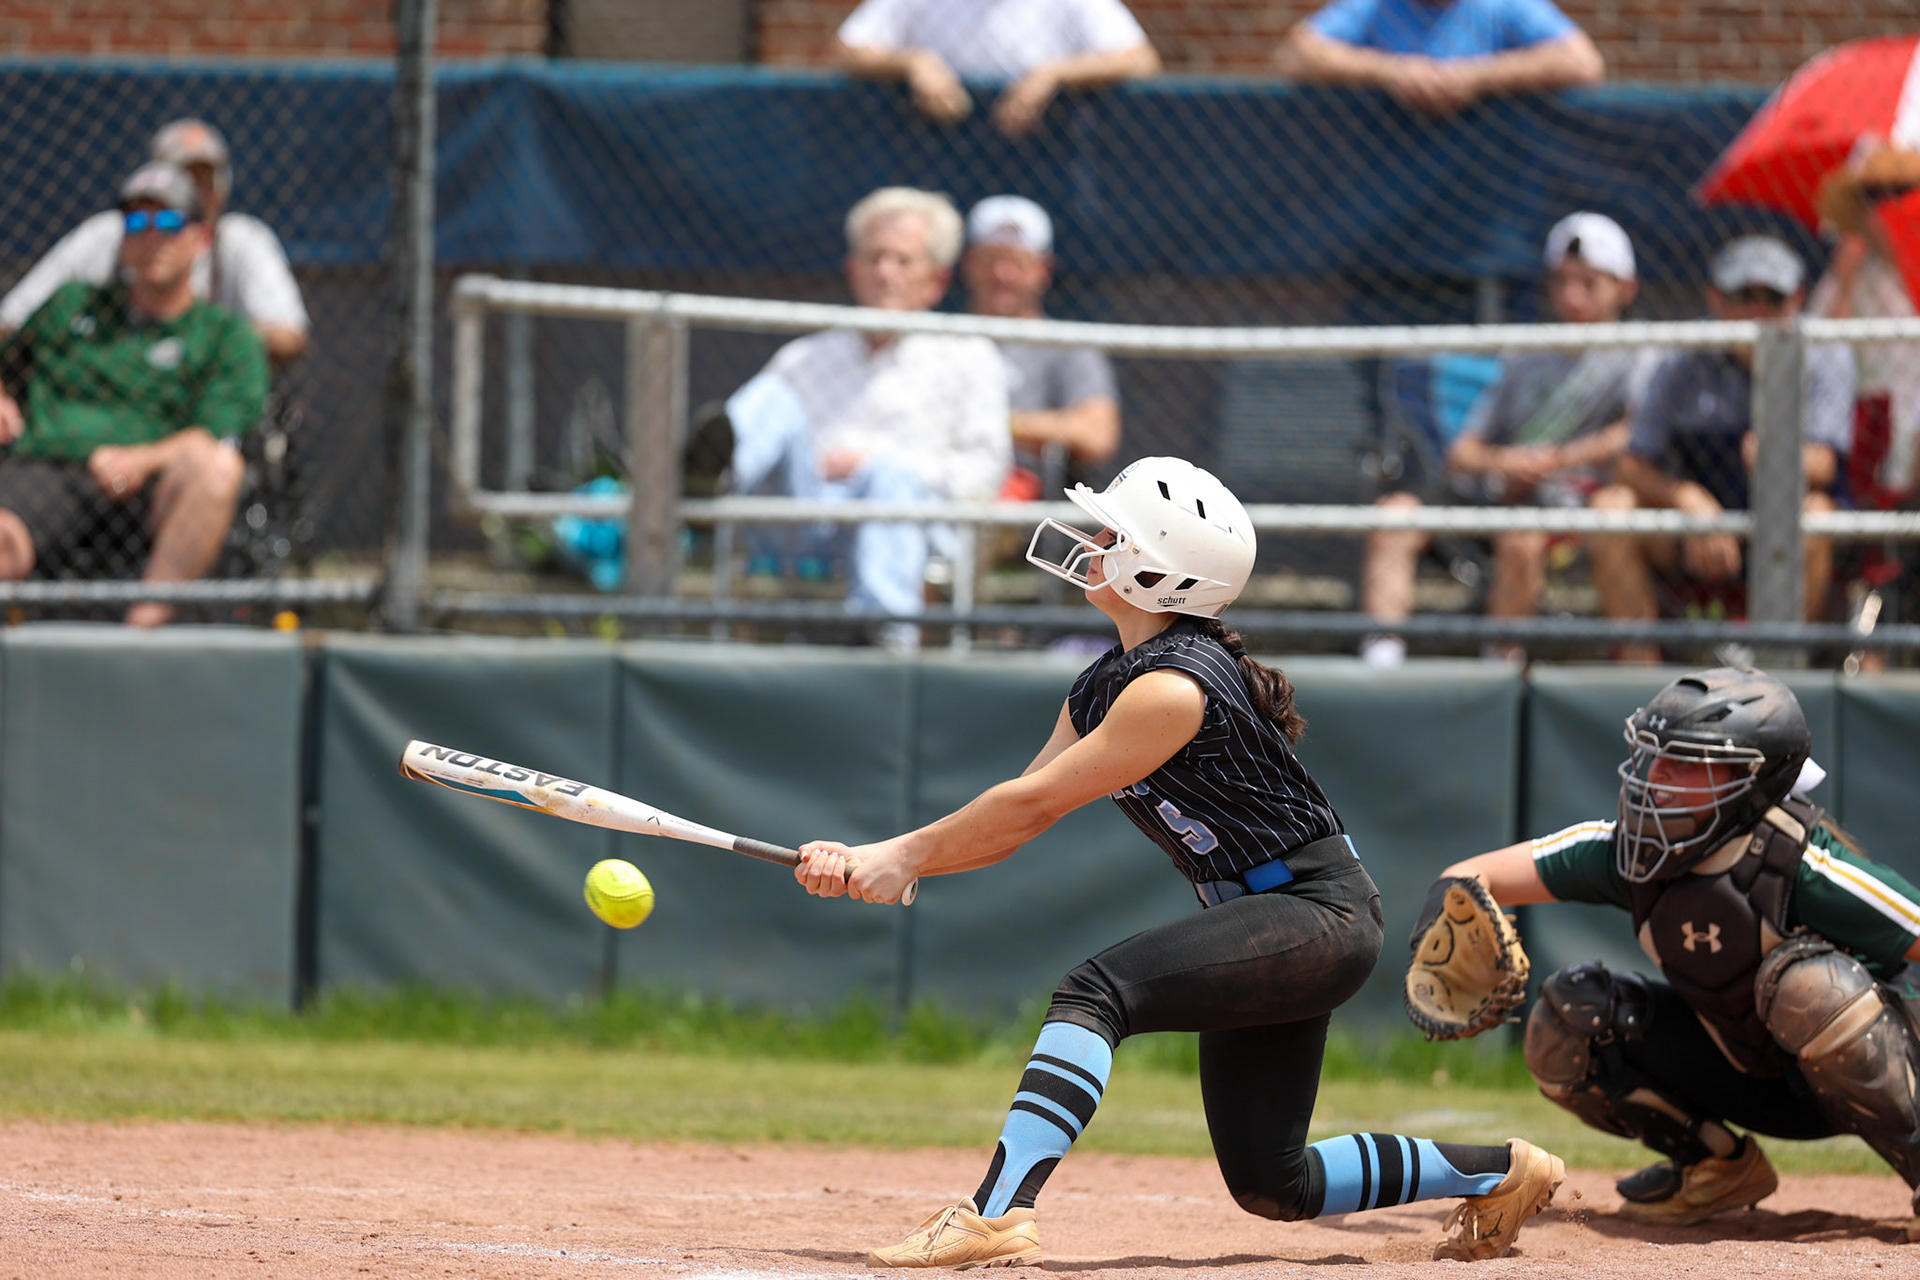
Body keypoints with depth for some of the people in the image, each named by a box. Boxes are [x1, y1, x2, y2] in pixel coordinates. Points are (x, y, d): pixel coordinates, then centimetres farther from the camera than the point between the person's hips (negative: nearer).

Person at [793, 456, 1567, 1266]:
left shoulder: (1176, 689, -21)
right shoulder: (1103, 687, 9)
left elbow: (1031, 802, -19)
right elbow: (1016, 824, 7)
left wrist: (906, 857, -10)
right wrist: (872, 860, -3)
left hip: (1322, 914, -10)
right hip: (1261, 925, 10)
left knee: (1097, 991, -28)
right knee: (1269, 1185, 11)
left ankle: (995, 1216, -39)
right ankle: (1498, 1173, 28)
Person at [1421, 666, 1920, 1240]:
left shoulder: (1802, 867, -29)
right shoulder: (1627, 849, -13)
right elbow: (1472, 876, -9)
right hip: (1742, 1074, 5)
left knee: (1807, 982, -37)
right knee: (1567, 1022, -13)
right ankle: (1717, 1167, 8)